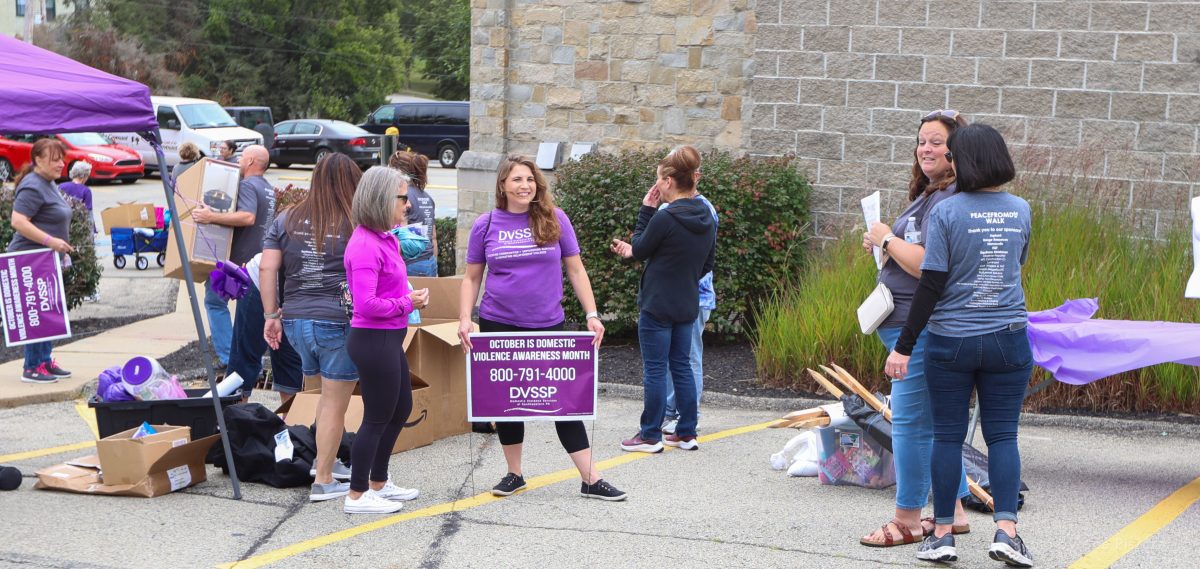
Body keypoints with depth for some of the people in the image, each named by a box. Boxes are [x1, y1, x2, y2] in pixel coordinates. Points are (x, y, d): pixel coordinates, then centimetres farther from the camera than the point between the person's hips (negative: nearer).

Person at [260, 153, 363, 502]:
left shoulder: (286, 220, 7)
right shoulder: (356, 226, -6)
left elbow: (267, 268, 4)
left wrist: (271, 315, 8)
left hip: (295, 319, 5)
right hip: (338, 322, -5)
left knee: (330, 392, 24)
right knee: (335, 402, 5)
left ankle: (326, 460, 31)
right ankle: (323, 481, 10)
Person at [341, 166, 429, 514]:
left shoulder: (383, 239, 9)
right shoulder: (365, 245, -22)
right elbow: (367, 304, -26)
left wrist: (411, 296, 5)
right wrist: (407, 304, -14)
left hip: (388, 340, 10)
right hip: (373, 340, -10)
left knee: (400, 410, 21)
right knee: (377, 418, 1)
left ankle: (379, 484, 35)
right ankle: (357, 496, 13)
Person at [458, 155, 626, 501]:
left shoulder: (554, 219, 1)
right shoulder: (486, 224, 2)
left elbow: (575, 270, 4)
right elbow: (472, 278, 8)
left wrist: (592, 315, -2)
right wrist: (465, 319, -5)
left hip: (548, 326, -1)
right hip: (498, 326, 1)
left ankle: (591, 479, 4)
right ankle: (514, 474, 23)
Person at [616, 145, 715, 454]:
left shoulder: (665, 218, -20)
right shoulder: (707, 218, 4)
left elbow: (639, 251, -7)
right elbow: (708, 263, 14)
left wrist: (646, 210, -4)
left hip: (658, 306, -7)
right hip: (688, 305, 7)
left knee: (655, 370, 1)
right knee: (681, 366, 15)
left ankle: (650, 435, 8)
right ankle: (687, 433, 18)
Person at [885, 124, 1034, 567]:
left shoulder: (946, 212, -10)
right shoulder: (1020, 210, 3)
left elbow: (932, 284, -12)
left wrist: (904, 346, -8)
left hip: (950, 341, -2)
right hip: (1008, 339, 2)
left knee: (948, 435, 7)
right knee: (1003, 435, 6)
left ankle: (943, 533, 12)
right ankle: (1006, 529, -6)